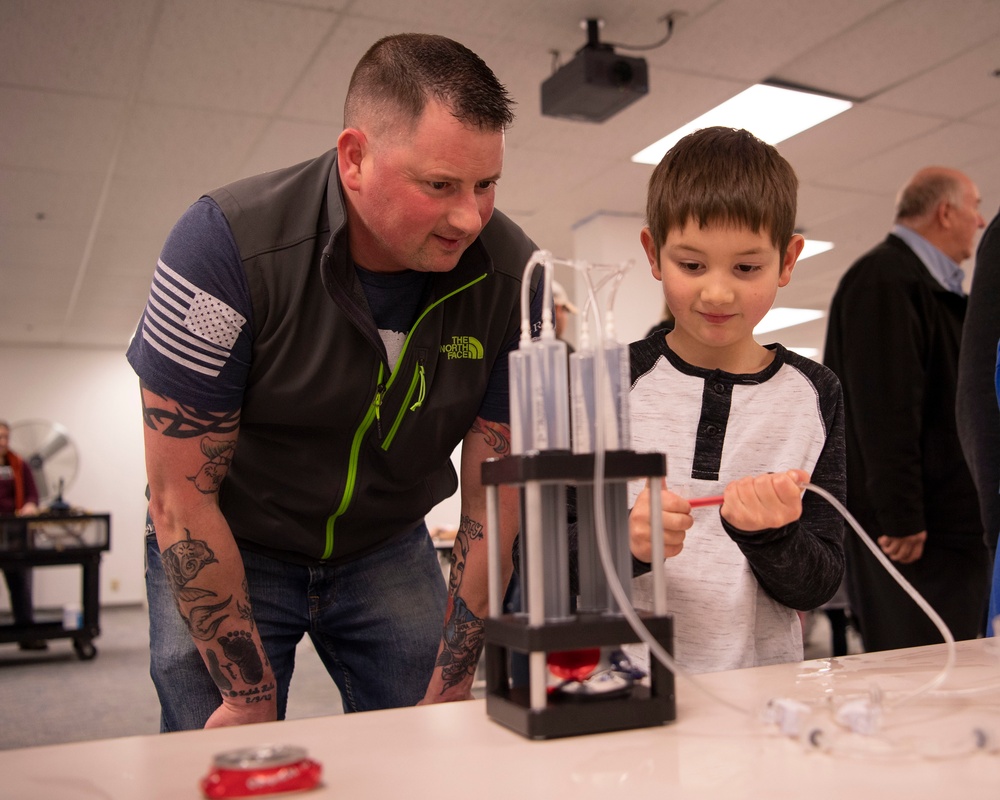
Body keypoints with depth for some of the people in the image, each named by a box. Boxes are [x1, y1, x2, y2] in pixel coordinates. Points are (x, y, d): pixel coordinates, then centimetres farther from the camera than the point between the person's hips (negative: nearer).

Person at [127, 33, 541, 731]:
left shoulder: (514, 280, -18)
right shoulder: (227, 244, -26)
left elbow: (494, 495, -12)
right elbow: (181, 496, -21)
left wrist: (450, 690, -9)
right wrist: (251, 695, -17)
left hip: (387, 552, 3)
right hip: (229, 550, -2)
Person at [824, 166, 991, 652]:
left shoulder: (935, 286, 20)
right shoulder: (883, 279, -12)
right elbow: (883, 406, -21)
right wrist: (900, 517, -23)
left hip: (952, 520, 10)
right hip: (916, 527, -10)